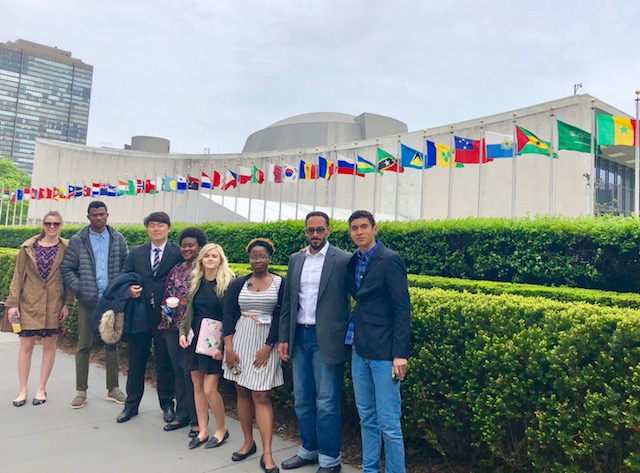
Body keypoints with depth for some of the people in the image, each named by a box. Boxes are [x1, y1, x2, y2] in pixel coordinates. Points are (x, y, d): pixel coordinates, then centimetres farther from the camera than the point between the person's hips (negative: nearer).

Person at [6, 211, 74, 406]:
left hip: (54, 305, 0)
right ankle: (23, 389, 17)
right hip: (30, 303, 0)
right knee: (26, 346, 3)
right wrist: (13, 303, -3)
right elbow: (18, 276, 2)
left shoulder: (66, 248, 0)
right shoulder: (28, 247, 2)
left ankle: (41, 389, 20)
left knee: (49, 346, 7)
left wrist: (67, 304, -5)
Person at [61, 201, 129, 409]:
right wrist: (80, 291, -9)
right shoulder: (77, 241, -1)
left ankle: (113, 388, 21)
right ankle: (81, 391, 18)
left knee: (112, 344, 10)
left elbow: (127, 265, 4)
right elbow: (66, 269, 0)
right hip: (88, 301, -1)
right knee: (84, 345, 6)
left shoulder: (118, 239, 3)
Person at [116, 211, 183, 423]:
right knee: (136, 362, 14)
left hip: (166, 316, -3)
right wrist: (129, 289, -9)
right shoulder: (136, 253, 8)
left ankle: (167, 405, 25)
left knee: (165, 363, 8)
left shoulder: (179, 253, -4)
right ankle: (131, 404, 29)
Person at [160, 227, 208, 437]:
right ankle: (181, 415, 26)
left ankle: (197, 419, 10)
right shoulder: (176, 270, 14)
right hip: (173, 326, 6)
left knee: (189, 371, -4)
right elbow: (168, 295, 19)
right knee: (178, 370, 12)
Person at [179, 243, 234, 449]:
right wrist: (183, 333, 2)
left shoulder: (227, 283, -10)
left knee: (210, 389, -4)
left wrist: (222, 345, -14)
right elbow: (188, 311, 15)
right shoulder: (195, 282, 7)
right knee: (197, 386, 11)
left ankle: (221, 429, 18)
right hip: (195, 340, 6)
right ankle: (203, 431, 25)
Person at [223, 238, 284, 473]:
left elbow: (281, 317, -6)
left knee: (261, 396, -6)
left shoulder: (280, 283, -2)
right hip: (240, 341, 3)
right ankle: (248, 442, 25)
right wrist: (229, 347, -6)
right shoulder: (239, 283, 6)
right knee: (242, 392, 10)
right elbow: (228, 315, 3)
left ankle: (267, 453, -1)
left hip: (266, 343, -3)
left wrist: (268, 347, -11)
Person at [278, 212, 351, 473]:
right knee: (302, 400, 16)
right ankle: (309, 449, 34)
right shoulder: (295, 259, 10)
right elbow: (287, 302, 11)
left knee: (327, 403, 3)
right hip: (299, 336, 6)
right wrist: (284, 338, 7)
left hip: (326, 339, -5)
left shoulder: (344, 260, -7)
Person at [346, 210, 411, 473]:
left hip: (383, 351, -7)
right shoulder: (354, 261, 10)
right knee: (366, 417, 16)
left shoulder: (390, 260, -10)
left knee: (388, 423, -1)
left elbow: (402, 309, -13)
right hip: (360, 349, 7)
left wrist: (400, 354, -17)